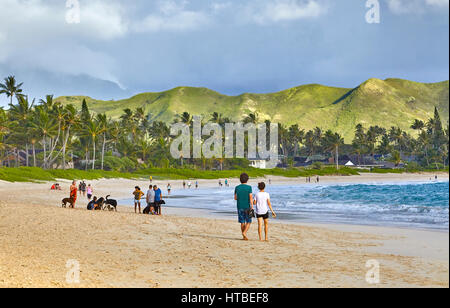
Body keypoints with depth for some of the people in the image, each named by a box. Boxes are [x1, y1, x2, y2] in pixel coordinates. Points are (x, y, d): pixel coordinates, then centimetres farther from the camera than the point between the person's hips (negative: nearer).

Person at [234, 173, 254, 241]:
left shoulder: (237, 188, 2)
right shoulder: (249, 187, -8)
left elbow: (235, 198, 9)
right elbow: (250, 198, -13)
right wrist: (252, 207, -11)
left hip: (240, 207, 3)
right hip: (247, 207, -3)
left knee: (242, 222, 10)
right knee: (248, 222, 7)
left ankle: (244, 236, 11)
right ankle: (244, 233, -14)